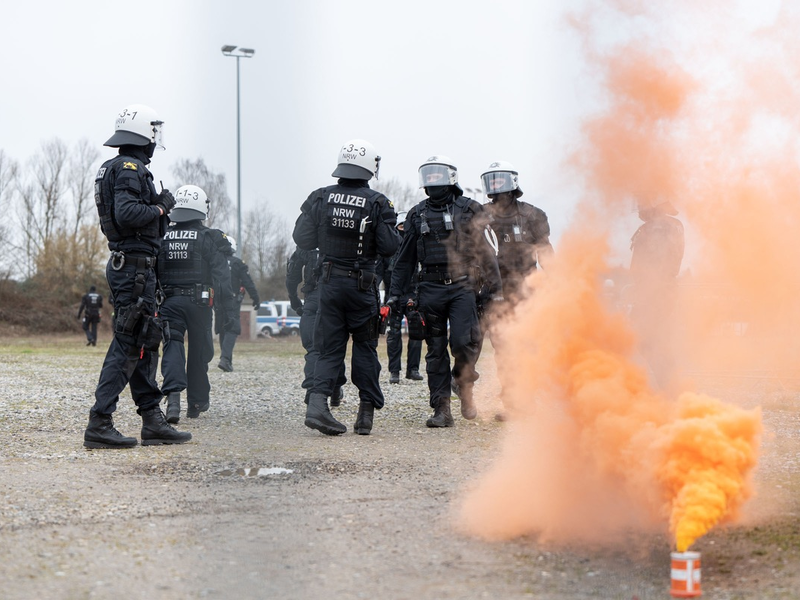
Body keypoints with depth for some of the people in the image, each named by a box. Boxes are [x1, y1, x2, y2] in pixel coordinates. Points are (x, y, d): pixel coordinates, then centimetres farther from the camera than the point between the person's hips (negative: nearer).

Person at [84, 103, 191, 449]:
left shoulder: (117, 168, 18)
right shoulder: (129, 168, -13)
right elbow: (127, 214, -27)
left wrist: (159, 208, 8)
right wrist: (160, 208, -12)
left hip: (132, 267, 10)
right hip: (133, 266, -10)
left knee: (146, 342, 12)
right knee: (128, 344, -9)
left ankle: (153, 420, 16)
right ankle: (99, 424, -9)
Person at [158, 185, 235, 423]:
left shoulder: (161, 237, 5)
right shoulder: (209, 238, -3)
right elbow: (221, 276, -7)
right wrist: (228, 307, -5)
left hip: (168, 301, 1)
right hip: (198, 302, -1)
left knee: (173, 346, -5)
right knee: (199, 351, 12)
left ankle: (173, 394, -29)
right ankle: (197, 402, 22)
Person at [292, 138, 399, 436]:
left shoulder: (320, 198, -2)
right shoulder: (376, 203, -10)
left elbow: (302, 238, 1)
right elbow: (388, 247, -11)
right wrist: (389, 224, 8)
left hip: (329, 282, 2)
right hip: (361, 285, -2)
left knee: (330, 348, 8)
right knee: (365, 346, 11)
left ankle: (317, 401, -12)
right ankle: (366, 411, 12)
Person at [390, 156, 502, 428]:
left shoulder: (469, 209, 6)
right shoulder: (417, 215, 13)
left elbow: (485, 251, 5)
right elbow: (405, 259, 17)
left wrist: (495, 288, 1)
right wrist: (396, 293, 12)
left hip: (462, 286, -3)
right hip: (430, 290, 3)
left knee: (463, 341, -17)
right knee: (436, 351, 2)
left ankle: (464, 385, 12)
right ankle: (441, 410, 6)